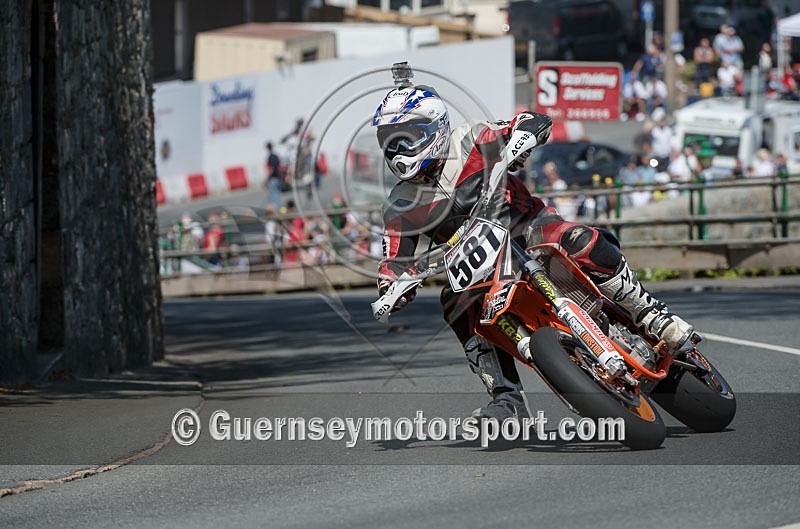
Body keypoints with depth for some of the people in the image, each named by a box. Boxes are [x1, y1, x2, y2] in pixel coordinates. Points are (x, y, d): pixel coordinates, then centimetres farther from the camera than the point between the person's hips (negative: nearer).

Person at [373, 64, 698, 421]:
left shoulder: (470, 142, -8)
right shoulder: (401, 208, -1)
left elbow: (537, 122, -9)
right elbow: (394, 264, 0)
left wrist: (515, 142, -32)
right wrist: (391, 291, -23)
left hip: (525, 225, -2)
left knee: (582, 243, -32)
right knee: (459, 306, -28)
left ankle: (653, 318, -20)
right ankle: (507, 401, -25)